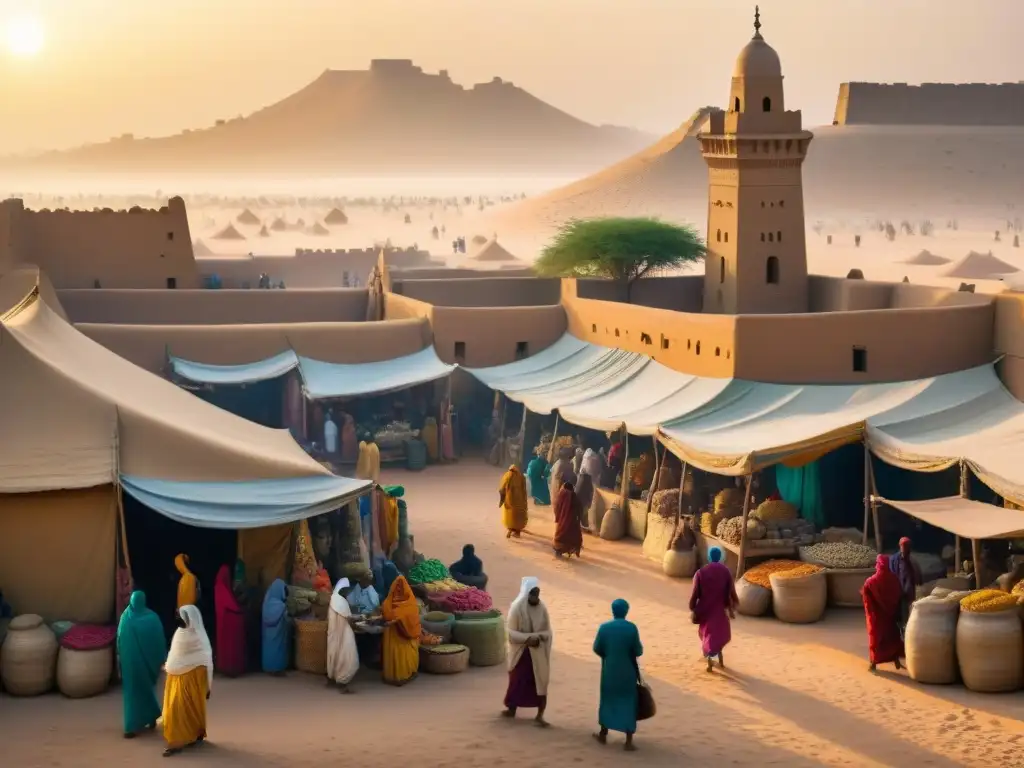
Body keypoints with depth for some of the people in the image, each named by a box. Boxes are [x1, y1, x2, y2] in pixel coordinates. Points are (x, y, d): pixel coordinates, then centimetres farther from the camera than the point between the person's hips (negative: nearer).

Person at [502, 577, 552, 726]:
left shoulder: (542, 609, -4)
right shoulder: (516, 608, -11)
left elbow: (548, 632, 0)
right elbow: (511, 632, -12)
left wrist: (538, 637, -21)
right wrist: (528, 638, -24)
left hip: (539, 654, 1)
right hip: (521, 652, -1)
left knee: (540, 683, 1)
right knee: (517, 681, 12)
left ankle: (540, 715, 8)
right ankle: (512, 709, 29)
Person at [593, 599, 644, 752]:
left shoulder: (604, 627, -6)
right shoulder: (631, 628, -12)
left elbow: (597, 649, 1)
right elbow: (638, 651, -9)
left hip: (609, 671, 2)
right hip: (627, 672, -2)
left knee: (608, 700, 18)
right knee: (628, 703, 3)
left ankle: (603, 734, 30)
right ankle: (628, 742, 1)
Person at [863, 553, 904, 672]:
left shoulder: (871, 582, -19)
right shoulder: (895, 579, -10)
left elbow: (866, 598, -11)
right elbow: (900, 596, 0)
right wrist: (896, 611, 12)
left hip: (876, 615, -2)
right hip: (891, 614, 2)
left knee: (876, 637, 9)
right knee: (893, 635, 16)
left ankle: (874, 663, 10)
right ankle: (896, 661, 19)